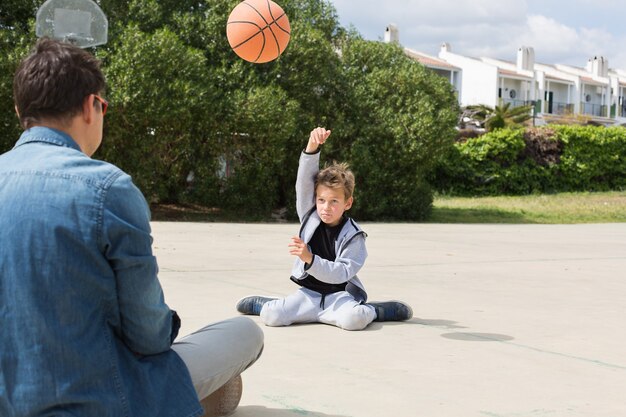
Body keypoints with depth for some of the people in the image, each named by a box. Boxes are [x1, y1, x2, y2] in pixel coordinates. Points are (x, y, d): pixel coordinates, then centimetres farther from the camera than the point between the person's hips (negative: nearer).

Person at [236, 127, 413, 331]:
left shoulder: (353, 235, -9)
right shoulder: (310, 216, 0)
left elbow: (341, 273, -16)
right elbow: (305, 180, -12)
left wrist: (310, 259, -31)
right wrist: (312, 147, -28)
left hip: (339, 294, -3)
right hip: (309, 292, 3)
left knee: (353, 319, -36)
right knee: (270, 316, -22)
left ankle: (369, 311, -3)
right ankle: (268, 304, 12)